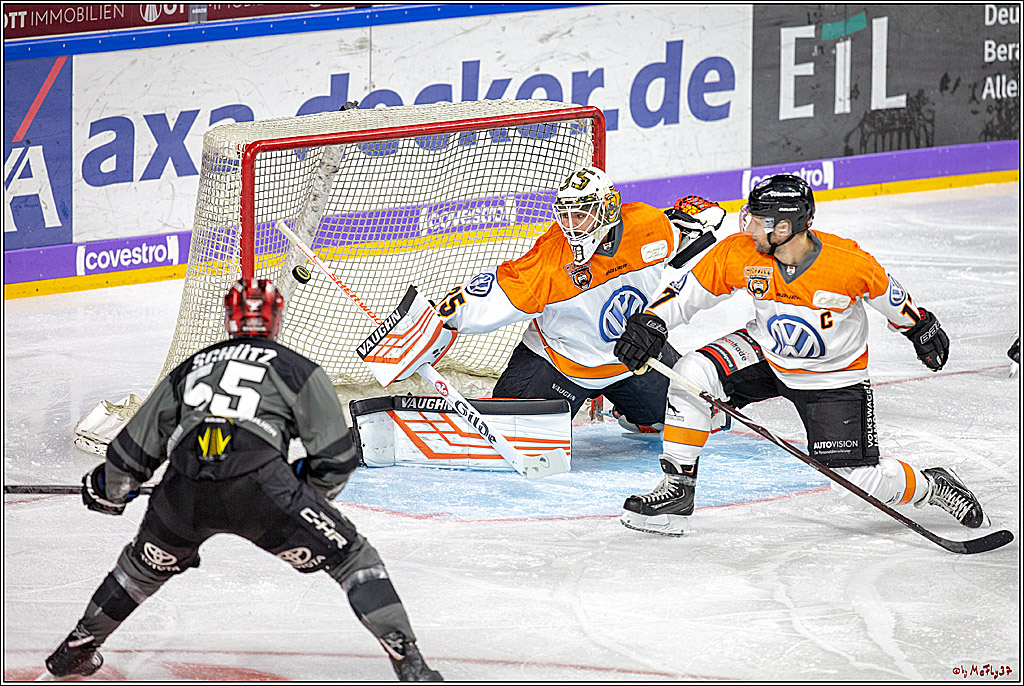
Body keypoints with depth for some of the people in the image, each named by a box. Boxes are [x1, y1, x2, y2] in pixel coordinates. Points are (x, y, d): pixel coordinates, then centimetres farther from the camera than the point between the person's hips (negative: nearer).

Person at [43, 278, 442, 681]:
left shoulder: (189, 368, 29)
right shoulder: (298, 369, 17)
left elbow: (135, 448, 33)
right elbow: (337, 458, 11)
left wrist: (109, 488, 51)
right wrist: (310, 497, 30)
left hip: (184, 491, 4)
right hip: (259, 482, -4)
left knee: (147, 563, 33)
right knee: (351, 557, 8)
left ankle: (75, 650, 43)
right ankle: (408, 663, -4)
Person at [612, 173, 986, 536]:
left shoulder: (850, 262, -28)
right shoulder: (738, 252, -21)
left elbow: (889, 296, -7)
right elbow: (688, 292, -9)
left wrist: (921, 328, 9)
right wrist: (649, 323, -23)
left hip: (835, 377, -3)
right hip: (765, 353, 3)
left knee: (861, 480, -10)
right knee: (692, 374, -21)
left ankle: (932, 486, 22)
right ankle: (676, 489, -10)